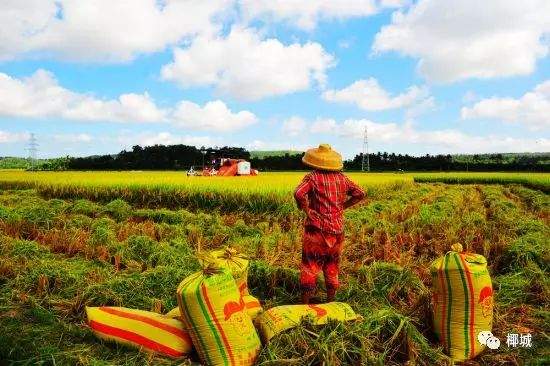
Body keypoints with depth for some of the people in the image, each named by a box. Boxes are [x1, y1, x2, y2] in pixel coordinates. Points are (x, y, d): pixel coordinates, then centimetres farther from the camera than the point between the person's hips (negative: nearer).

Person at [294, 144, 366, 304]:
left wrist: (305, 209, -12)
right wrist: (342, 206, 7)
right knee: (332, 265, 18)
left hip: (317, 229, -4)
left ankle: (305, 302, 11)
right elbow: (360, 194, 5)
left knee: (310, 265, 5)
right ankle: (330, 300, 28)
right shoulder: (341, 178, 5)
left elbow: (299, 194, -26)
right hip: (337, 229, 5)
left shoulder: (312, 177, -10)